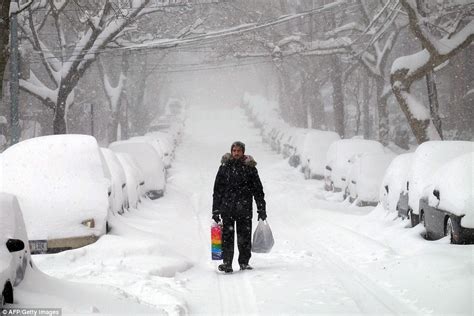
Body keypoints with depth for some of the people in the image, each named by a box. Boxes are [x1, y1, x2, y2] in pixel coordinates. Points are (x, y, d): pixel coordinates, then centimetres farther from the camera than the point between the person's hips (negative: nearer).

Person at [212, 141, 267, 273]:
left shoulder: (250, 168, 6)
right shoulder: (225, 167, 7)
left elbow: (258, 190, 9)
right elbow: (217, 190, 9)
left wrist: (261, 209, 5)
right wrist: (215, 210, 5)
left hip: (244, 209, 0)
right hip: (227, 208, 0)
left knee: (245, 237, 3)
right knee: (227, 236, -5)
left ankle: (244, 262, 13)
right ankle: (227, 263, -4)